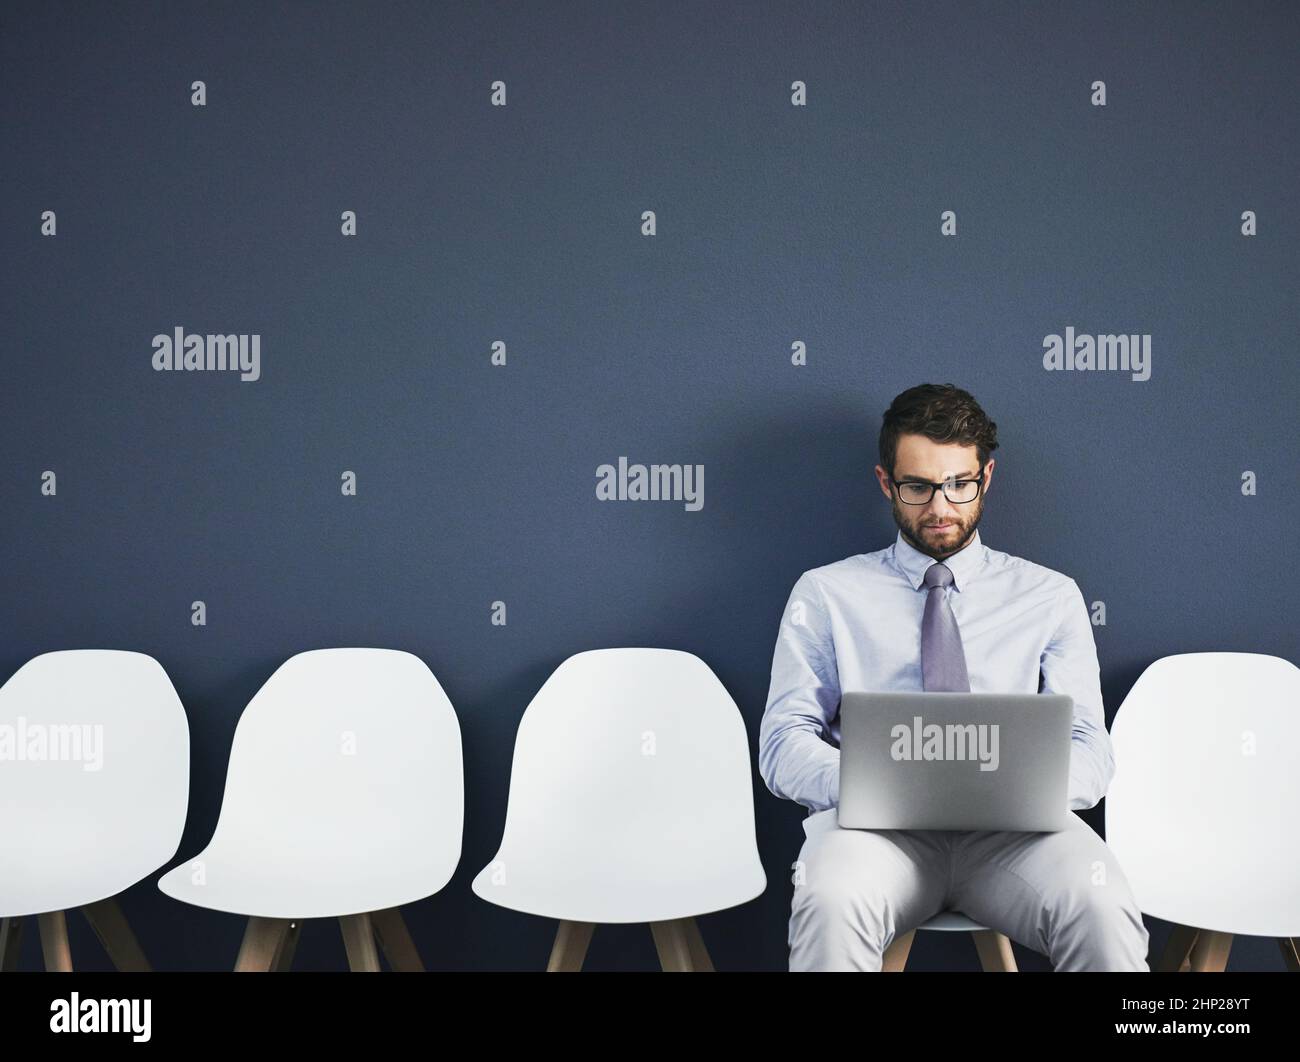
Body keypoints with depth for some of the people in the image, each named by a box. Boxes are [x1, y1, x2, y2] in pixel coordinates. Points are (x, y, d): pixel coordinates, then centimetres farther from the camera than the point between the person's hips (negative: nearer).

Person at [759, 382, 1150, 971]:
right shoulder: (825, 594, 13)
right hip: (876, 822, -1)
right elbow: (784, 745, 6)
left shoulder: (1051, 596, 18)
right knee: (831, 903, -37)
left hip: (1013, 825, 2)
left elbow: (1090, 746, 11)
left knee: (1103, 911, -32)